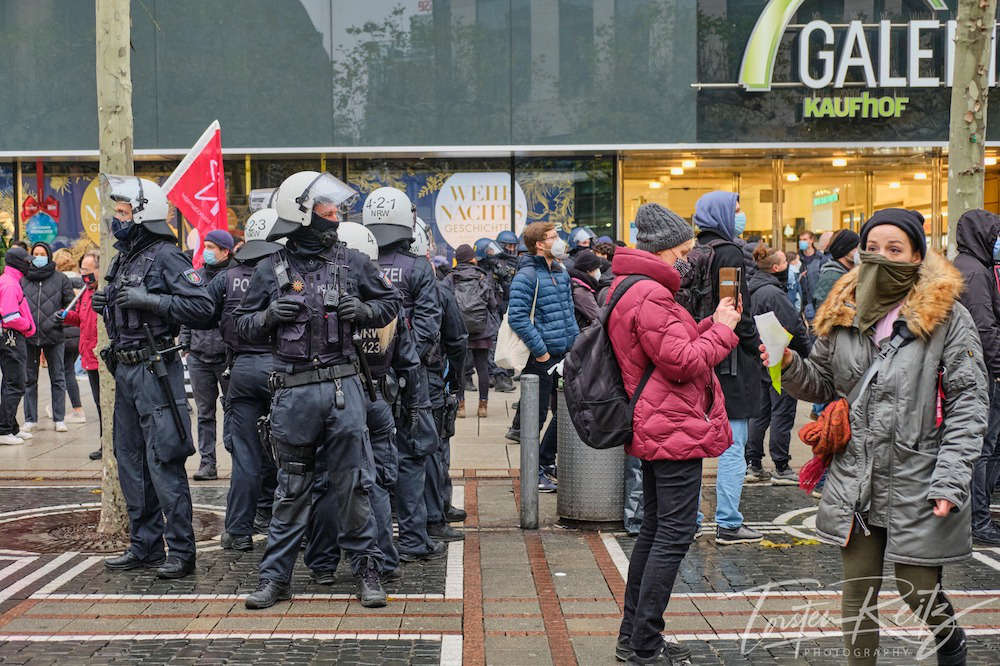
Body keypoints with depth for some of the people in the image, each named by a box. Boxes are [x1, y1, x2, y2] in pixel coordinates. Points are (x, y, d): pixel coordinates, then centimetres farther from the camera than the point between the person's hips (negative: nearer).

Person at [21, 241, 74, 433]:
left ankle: (59, 419, 10)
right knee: (29, 379, 7)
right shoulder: (22, 279, 7)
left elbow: (71, 304, 6)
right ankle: (30, 419, 15)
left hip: (54, 337, -2)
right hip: (28, 336, 2)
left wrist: (61, 316, -10)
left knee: (58, 378, 4)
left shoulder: (60, 279, 3)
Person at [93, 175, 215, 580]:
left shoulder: (165, 257, -11)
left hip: (155, 371, -9)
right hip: (124, 369, 9)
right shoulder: (123, 260, 16)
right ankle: (144, 546, 23)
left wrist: (149, 300, -23)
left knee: (163, 463, -7)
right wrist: (106, 305, 6)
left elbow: (201, 305, -21)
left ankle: (181, 551, 0)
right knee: (130, 461, 13)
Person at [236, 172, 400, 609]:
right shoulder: (270, 270, 3)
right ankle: (275, 576, 17)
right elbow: (243, 326, 8)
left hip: (343, 388, 1)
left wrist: (364, 310, -4)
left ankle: (367, 569, 15)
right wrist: (270, 315, -12)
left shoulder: (351, 262, 6)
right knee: (292, 488, 7)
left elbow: (391, 303, 16)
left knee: (351, 485, 3)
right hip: (293, 392, 0)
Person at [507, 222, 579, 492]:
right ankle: (534, 472, 13)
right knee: (536, 415, 1)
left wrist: (575, 342, 11)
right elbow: (517, 317, -20)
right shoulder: (527, 275, -14)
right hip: (539, 358, -8)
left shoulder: (561, 272, 13)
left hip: (563, 354, 8)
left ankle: (546, 460, 31)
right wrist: (540, 350, -18)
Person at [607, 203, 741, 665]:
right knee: (675, 532, -5)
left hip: (654, 430, 11)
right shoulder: (650, 295, -19)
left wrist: (708, 326, 5)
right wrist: (722, 329, -7)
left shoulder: (628, 289, 15)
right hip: (675, 428, -11)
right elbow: (682, 363, -20)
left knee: (655, 527, 17)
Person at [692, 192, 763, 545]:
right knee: (733, 445, -3)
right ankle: (728, 524, 1)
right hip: (729, 358, -8)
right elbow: (740, 310, -15)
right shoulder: (729, 253, -12)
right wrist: (756, 349, -6)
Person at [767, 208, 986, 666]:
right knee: (857, 596, 10)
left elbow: (968, 402, -8)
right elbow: (823, 384, 15)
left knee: (919, 595, 7)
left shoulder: (947, 316, -6)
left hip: (918, 486, -4)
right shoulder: (843, 314, 8)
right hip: (855, 483, 4)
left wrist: (950, 481, -16)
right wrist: (790, 366, -8)